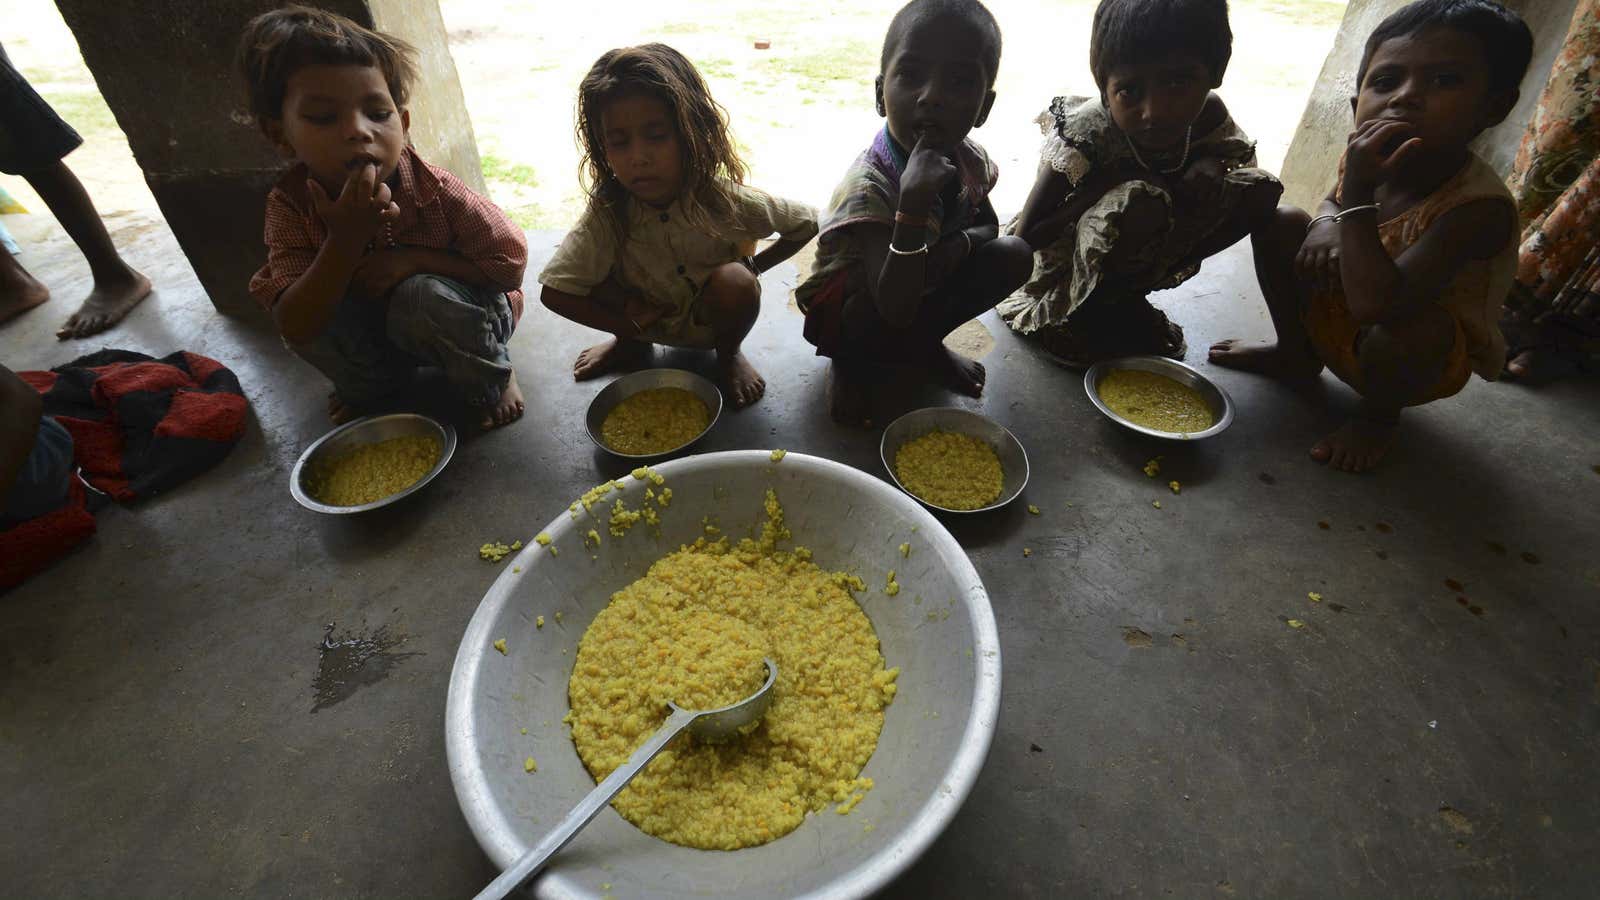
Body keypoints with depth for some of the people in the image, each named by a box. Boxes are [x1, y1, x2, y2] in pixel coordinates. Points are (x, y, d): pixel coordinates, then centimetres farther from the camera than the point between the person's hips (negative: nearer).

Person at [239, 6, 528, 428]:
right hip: (376, 333, 3)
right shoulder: (290, 205, -19)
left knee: (422, 294, -34)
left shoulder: (434, 190, -26)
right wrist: (346, 239, -39)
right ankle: (372, 384, 8)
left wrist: (412, 259, -28)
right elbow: (297, 330, -25)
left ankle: (492, 380, -4)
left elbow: (510, 263, -19)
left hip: (465, 318, -3)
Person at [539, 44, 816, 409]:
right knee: (591, 265, -22)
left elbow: (806, 223, -12)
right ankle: (630, 345, 9)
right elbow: (554, 291, -26)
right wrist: (628, 326, -24)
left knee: (734, 282, -34)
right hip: (648, 319, 2)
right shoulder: (608, 212, -25)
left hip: (714, 317, -2)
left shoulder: (722, 199, -27)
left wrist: (753, 267, -13)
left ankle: (729, 353, 1)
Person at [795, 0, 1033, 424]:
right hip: (846, 307, -6)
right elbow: (895, 309, -42)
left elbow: (988, 224, 5)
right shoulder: (869, 185, -34)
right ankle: (851, 359, -3)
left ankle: (923, 345, 6)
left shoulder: (970, 160, -13)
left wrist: (956, 244, -21)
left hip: (925, 286, 6)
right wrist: (914, 202, -53)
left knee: (1013, 254, -9)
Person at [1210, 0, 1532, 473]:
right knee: (1282, 221, -7)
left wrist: (1359, 192, -43)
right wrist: (1325, 225, -14)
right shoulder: (1368, 160, -14)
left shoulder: (1479, 206, -33)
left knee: (1407, 326, -40)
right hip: (1332, 319, 6)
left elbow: (1374, 304, -46)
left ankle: (1378, 415, -3)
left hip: (1425, 357, -6)